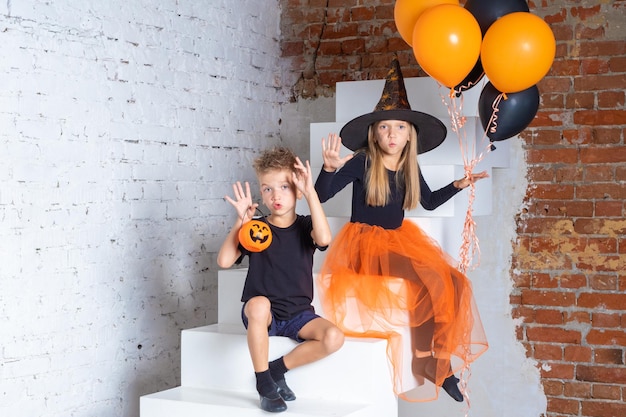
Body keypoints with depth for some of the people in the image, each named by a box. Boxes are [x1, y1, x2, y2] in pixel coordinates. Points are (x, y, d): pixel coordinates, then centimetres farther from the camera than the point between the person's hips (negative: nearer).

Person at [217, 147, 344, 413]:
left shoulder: (304, 226, 3)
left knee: (334, 338, -26)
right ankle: (264, 384, -22)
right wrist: (241, 221, -12)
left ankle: (277, 369, -4)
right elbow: (224, 261, -7)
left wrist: (311, 192, -21)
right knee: (259, 303, -38)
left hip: (298, 314, 1)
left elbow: (323, 239, -22)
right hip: (261, 315, -1)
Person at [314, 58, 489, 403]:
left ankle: (437, 358, -7)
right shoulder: (362, 163, -13)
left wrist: (459, 185, 9)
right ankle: (429, 360, -9)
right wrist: (330, 168, -37)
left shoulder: (409, 168, 4)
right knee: (427, 283, -25)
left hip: (401, 240, 6)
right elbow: (321, 196, -19)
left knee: (449, 283, -15)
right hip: (365, 242, -6)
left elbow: (429, 202, 21)